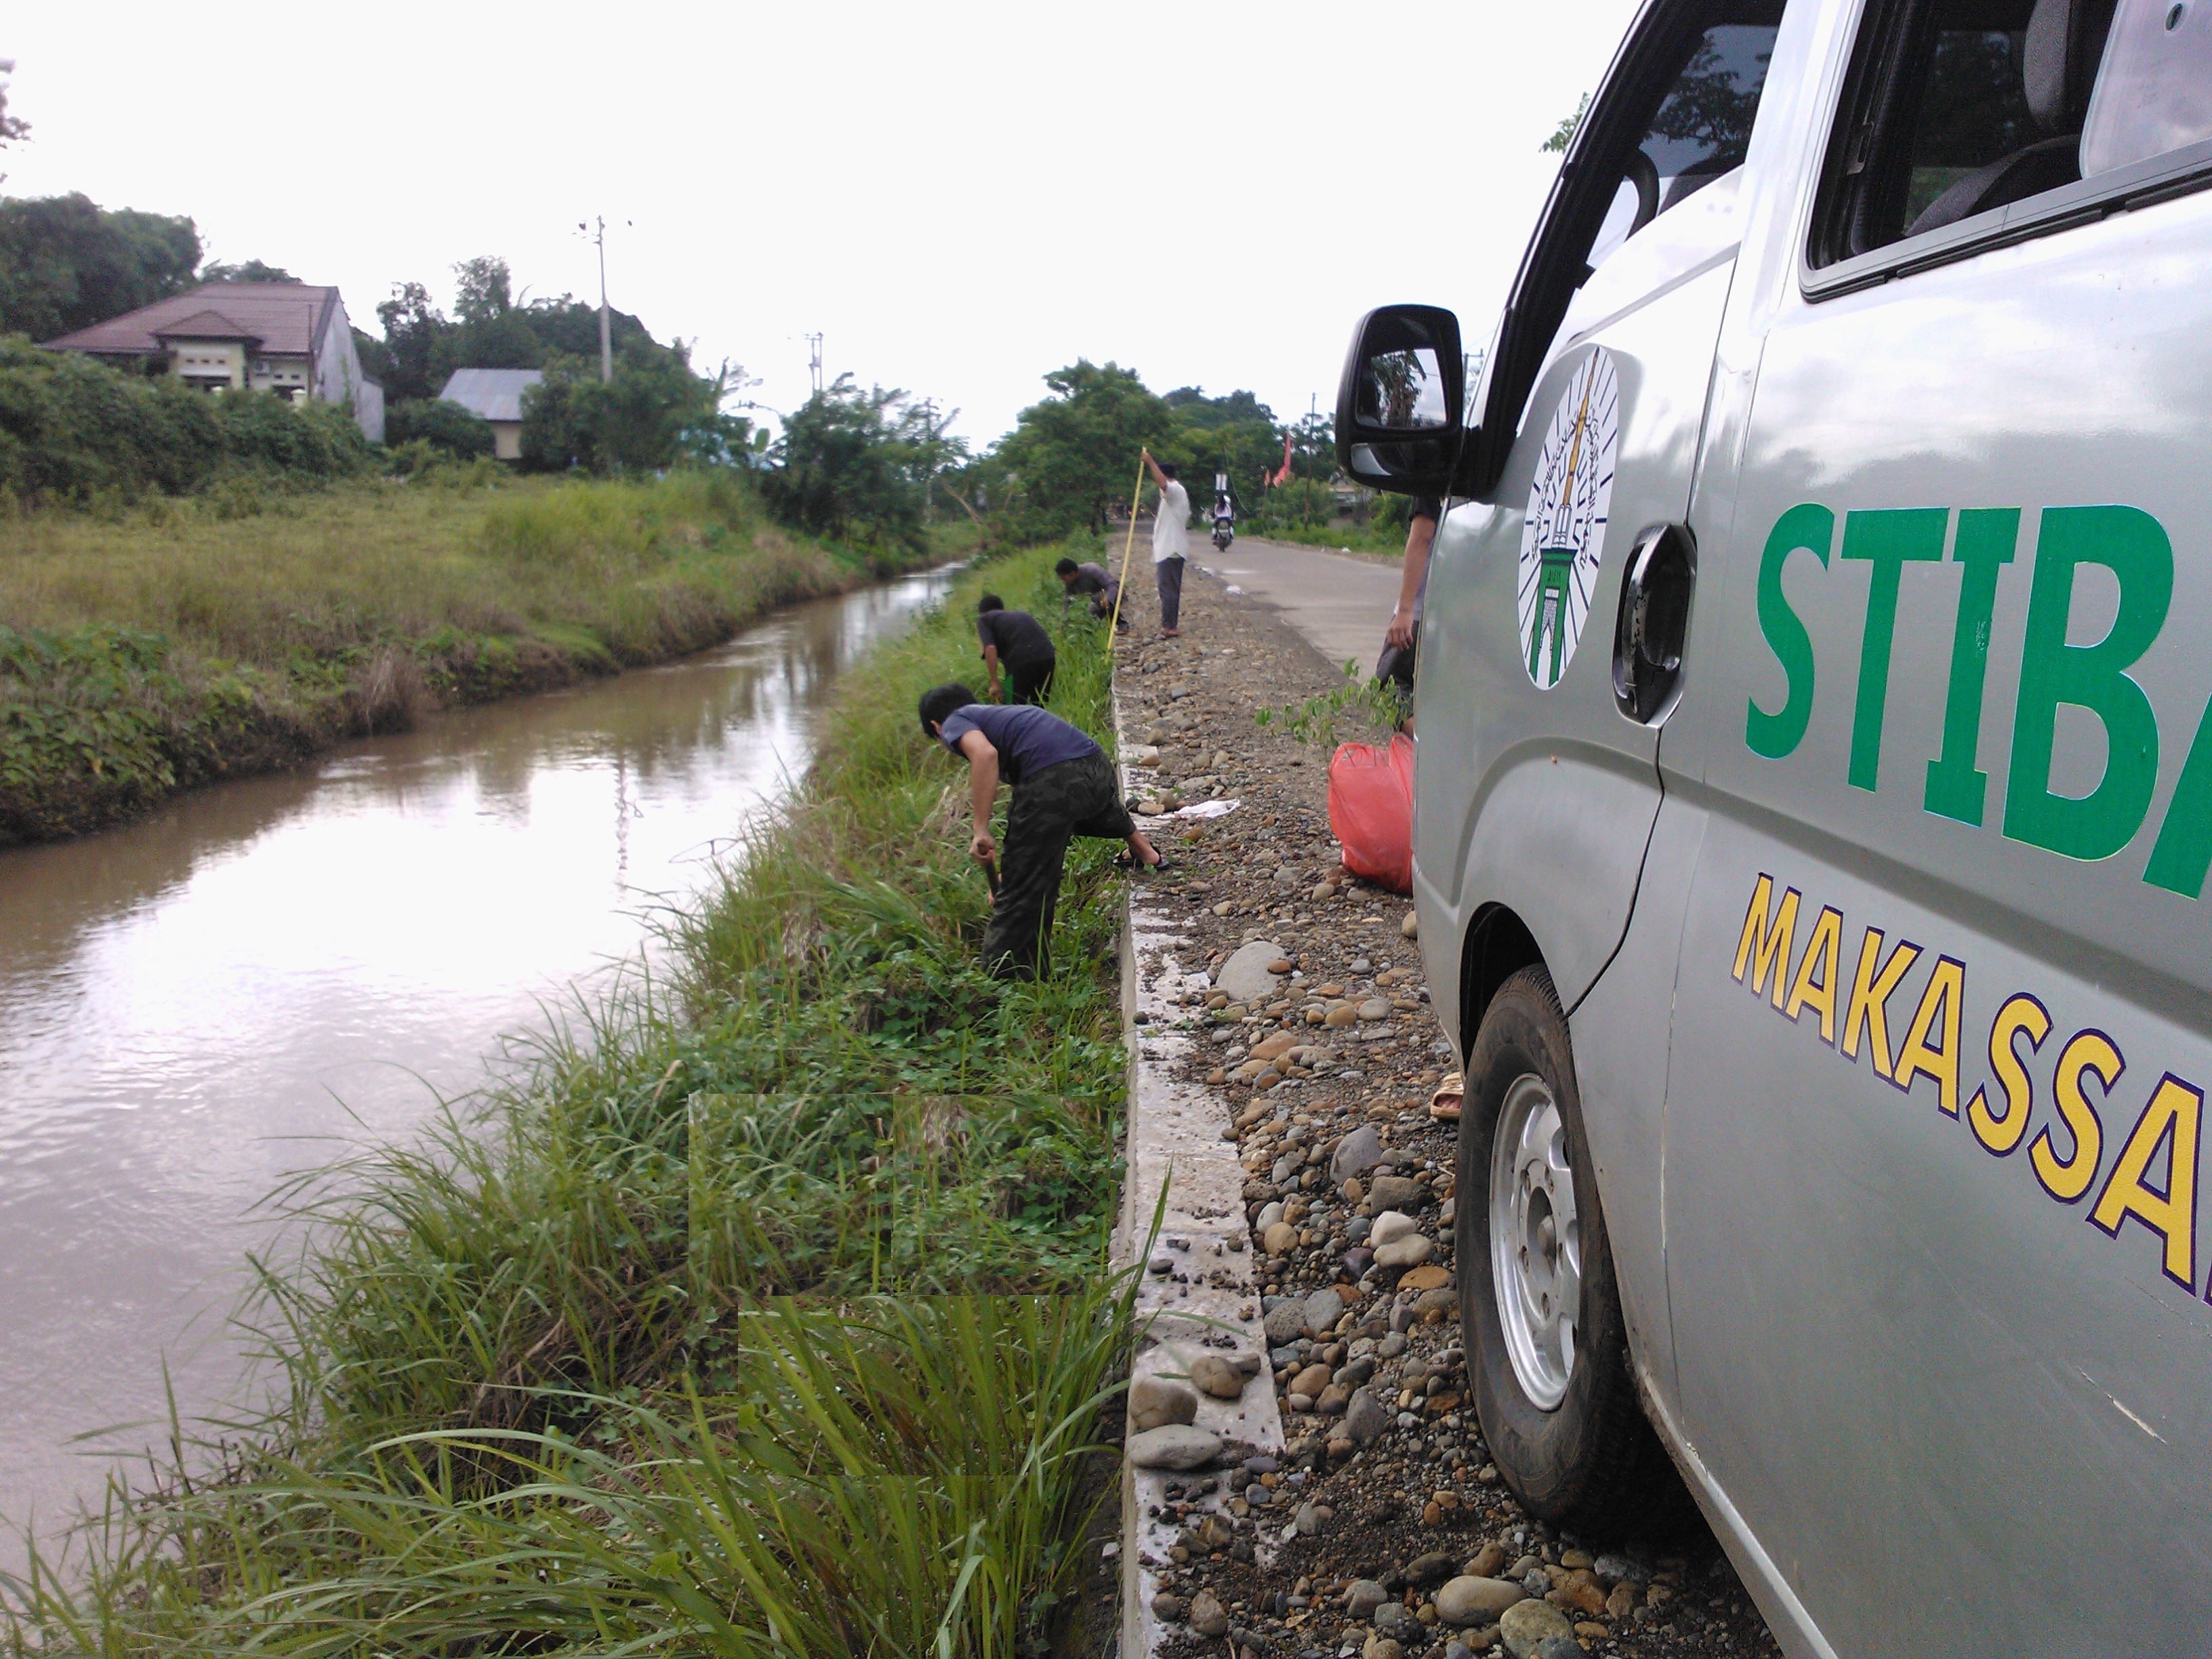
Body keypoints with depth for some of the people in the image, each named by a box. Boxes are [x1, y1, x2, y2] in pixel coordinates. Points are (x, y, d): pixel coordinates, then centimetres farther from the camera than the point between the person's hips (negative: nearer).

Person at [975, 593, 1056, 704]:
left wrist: (994, 683, -3)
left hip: (1020, 662, -6)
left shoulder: (984, 620, 14)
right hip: (1048, 656, 6)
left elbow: (990, 649, -4)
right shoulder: (1021, 614, 33)